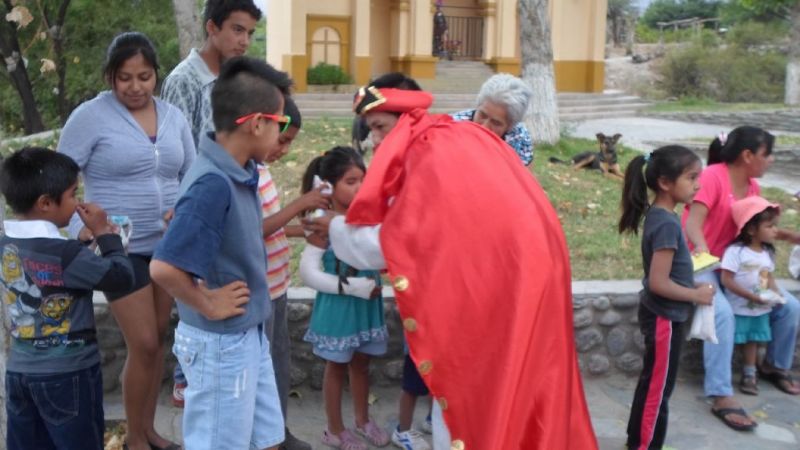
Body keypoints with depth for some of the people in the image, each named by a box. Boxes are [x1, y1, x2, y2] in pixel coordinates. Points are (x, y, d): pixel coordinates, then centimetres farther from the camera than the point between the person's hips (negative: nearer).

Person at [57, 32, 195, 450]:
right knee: (144, 345, -4)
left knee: (157, 340, 14)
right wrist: (81, 227, -24)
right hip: (121, 250, -5)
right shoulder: (90, 115, -10)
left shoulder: (174, 116, 4)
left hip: (168, 246, 5)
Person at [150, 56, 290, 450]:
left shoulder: (240, 173, 0)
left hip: (249, 336, 8)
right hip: (220, 344, -8)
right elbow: (164, 267, -33)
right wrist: (208, 306, -19)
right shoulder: (213, 185, -27)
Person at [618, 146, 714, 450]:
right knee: (659, 387, 5)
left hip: (659, 313, 9)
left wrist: (691, 288, 5)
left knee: (651, 382, 21)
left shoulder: (658, 215, 3)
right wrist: (696, 295, -14)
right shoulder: (667, 223, -25)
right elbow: (658, 282, -26)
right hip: (665, 317, -9)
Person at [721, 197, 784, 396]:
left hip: (760, 310, 7)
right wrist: (752, 296, -24)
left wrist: (775, 293, -9)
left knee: (752, 340, 16)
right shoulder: (735, 251, -20)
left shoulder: (768, 252, 4)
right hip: (738, 309, -6)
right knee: (730, 342, 0)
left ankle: (749, 375, 28)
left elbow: (769, 276, 12)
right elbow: (726, 280, -22)